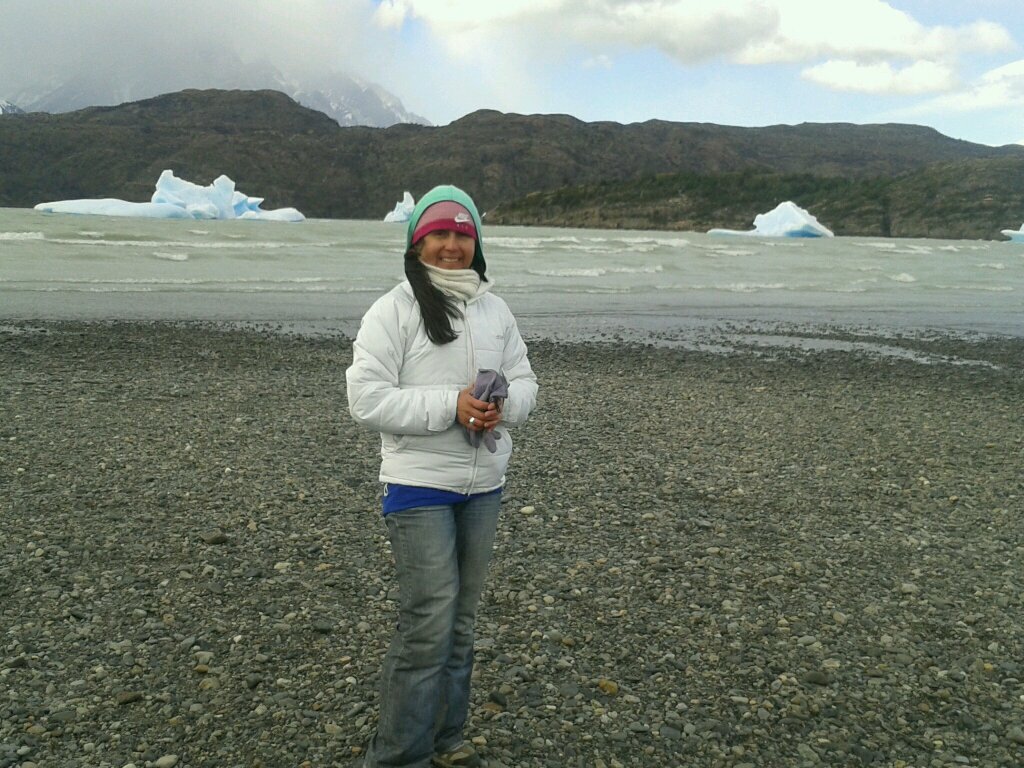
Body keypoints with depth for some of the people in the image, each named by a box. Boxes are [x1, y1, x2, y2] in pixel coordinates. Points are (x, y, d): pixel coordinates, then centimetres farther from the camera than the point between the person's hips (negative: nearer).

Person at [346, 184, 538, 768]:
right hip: (420, 485, -6)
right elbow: (367, 398, -15)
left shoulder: (495, 309, 9)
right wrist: (449, 406, -22)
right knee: (429, 623, -7)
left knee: (462, 618, 15)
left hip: (485, 485, 6)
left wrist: (504, 406, -13)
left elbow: (525, 382, 10)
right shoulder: (394, 310, -9)